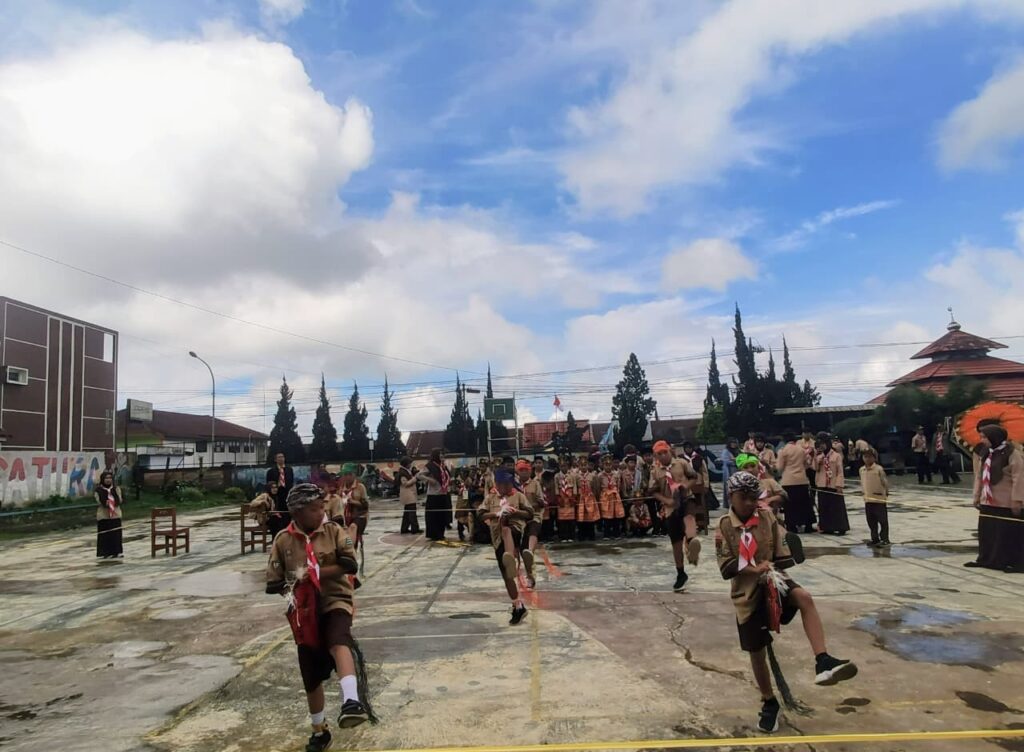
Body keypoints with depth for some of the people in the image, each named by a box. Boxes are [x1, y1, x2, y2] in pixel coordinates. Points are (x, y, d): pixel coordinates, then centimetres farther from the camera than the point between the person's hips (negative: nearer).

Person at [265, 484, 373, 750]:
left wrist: (315, 573, -20)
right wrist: (292, 585, -18)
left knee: (338, 642, -35)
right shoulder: (283, 540, -4)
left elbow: (350, 565, -15)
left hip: (335, 600, -2)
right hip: (305, 611, 2)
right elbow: (273, 584, 1)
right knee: (311, 676, 12)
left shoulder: (334, 531, -5)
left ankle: (351, 701, -46)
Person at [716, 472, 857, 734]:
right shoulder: (724, 526, -7)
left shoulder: (767, 516, -3)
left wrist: (772, 568, -17)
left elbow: (782, 553, 1)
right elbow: (726, 567, -12)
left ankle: (823, 662, -36)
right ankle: (769, 703, 32)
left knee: (805, 598, -33)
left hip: (773, 582, 1)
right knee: (757, 653, 8)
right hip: (747, 594, 0)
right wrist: (756, 569, -24)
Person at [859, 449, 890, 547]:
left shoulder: (879, 469, -11)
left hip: (879, 498, -6)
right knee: (871, 521, 12)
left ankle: (885, 539, 10)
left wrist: (886, 492, -13)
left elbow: (885, 481, -11)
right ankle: (875, 539, 22)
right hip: (868, 499, 6)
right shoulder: (861, 469, 6)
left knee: (883, 520, 1)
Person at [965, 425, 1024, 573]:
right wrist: (977, 496, 13)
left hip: (1006, 503, -7)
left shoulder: (1012, 453, -13)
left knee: (1009, 533, -1)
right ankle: (986, 559, 23)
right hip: (987, 501, 7)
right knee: (986, 531, 12)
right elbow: (979, 475, 14)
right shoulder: (984, 453, 10)